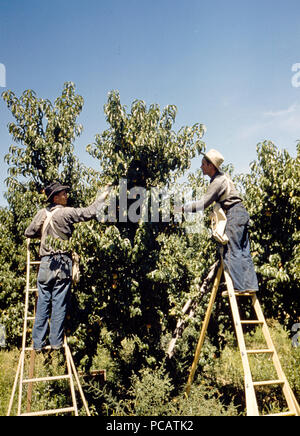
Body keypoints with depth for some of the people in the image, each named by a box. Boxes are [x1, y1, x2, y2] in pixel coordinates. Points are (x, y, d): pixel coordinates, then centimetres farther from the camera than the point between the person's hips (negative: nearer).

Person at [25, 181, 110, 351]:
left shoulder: (42, 214, 5)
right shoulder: (66, 212, -9)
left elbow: (29, 233, 16)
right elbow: (90, 212, -9)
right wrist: (103, 196, 3)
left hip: (46, 262, 4)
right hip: (63, 263, -4)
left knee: (43, 303, 10)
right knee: (59, 304, 5)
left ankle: (38, 342, 16)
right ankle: (56, 341, 12)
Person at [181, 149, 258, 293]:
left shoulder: (218, 181, -14)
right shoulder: (221, 176, 17)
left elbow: (203, 203, -16)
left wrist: (184, 208, -8)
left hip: (234, 213, -10)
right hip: (241, 213, 10)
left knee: (231, 251, -9)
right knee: (243, 251, 7)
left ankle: (239, 286, -9)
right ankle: (250, 285, 8)